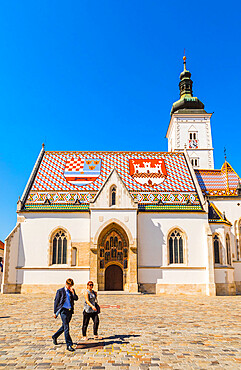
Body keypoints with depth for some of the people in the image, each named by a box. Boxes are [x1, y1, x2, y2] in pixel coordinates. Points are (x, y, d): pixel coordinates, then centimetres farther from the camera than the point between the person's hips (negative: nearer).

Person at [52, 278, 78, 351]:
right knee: (66, 328, -10)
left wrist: (73, 292, -16)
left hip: (70, 311, 6)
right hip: (63, 310, -6)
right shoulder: (60, 291, -4)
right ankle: (69, 345, -7)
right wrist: (55, 312, -2)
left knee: (64, 326, 18)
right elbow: (56, 302, -1)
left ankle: (54, 337, 41)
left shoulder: (72, 291, 9)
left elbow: (76, 299, 0)